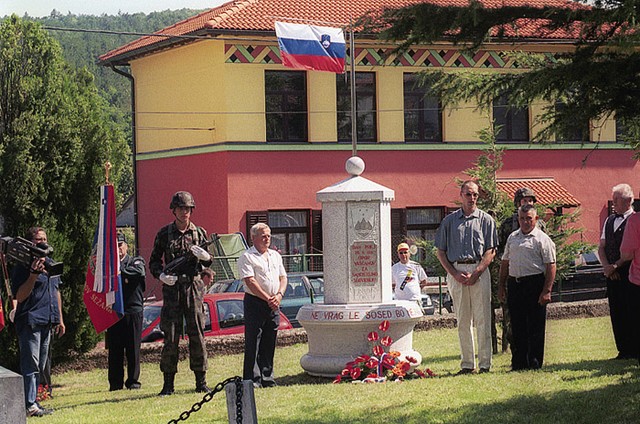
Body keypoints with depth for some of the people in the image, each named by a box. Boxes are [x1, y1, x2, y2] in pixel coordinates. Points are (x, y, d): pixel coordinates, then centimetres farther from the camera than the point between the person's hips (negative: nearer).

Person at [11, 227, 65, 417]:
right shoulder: (22, 267, -9)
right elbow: (19, 297, -15)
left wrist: (60, 319, 21)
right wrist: (33, 275, -26)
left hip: (47, 323, 8)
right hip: (30, 322, -8)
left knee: (40, 366, 11)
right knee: (31, 364, -11)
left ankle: (33, 401, 18)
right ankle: (29, 405, -12)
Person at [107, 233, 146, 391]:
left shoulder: (136, 262, 10)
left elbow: (137, 272, -13)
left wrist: (118, 268, -14)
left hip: (133, 311, -2)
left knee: (133, 348, -3)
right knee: (115, 349, 0)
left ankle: (133, 381, 5)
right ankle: (115, 382, 5)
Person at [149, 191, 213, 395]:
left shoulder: (200, 233, 8)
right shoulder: (164, 233, 5)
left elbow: (211, 262, 10)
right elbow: (153, 261, 10)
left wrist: (205, 256, -13)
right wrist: (161, 275, -9)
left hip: (194, 287, 1)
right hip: (171, 287, -1)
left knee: (197, 335, 1)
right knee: (170, 337, -1)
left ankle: (201, 381, 7)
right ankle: (168, 383, 5)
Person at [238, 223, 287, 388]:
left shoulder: (275, 255, 17)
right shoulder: (246, 257, -4)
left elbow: (283, 277, 15)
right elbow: (250, 282, -13)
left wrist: (279, 295, -4)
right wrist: (268, 299, -16)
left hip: (273, 305, 6)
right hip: (255, 302, -6)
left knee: (269, 344, 8)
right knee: (253, 343, -6)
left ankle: (267, 377, 14)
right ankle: (252, 379, -5)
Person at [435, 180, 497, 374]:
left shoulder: (486, 220, 7)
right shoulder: (449, 220, 10)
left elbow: (491, 251, 1)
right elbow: (440, 251, 9)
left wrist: (475, 273, -10)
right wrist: (454, 274, -3)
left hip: (479, 270, -2)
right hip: (455, 271, 2)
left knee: (482, 320, -5)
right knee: (463, 321, 5)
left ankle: (485, 363, -4)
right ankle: (467, 363, 9)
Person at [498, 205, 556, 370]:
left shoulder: (542, 239, -2)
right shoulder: (512, 237, 16)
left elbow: (551, 266, -8)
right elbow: (505, 262, 22)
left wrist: (547, 291, -15)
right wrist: (501, 285, 16)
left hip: (534, 284, -5)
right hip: (514, 285, 6)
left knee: (535, 326, -2)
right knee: (517, 325, 8)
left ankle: (534, 362, 3)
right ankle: (519, 362, 15)